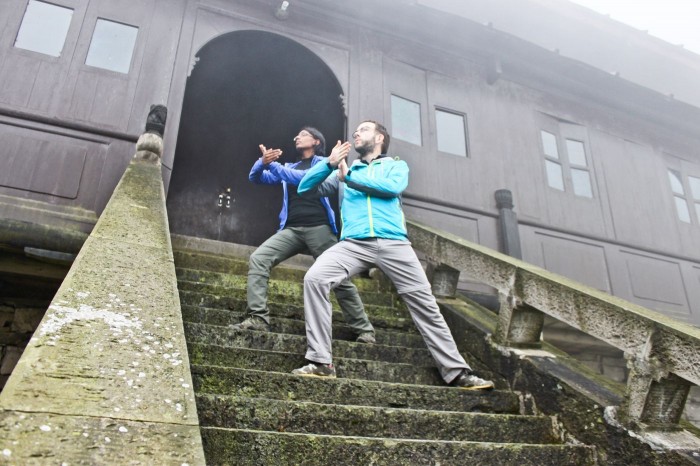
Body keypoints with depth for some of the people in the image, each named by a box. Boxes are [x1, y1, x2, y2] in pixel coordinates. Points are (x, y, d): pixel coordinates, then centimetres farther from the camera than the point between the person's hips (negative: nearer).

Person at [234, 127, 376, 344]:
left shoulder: (322, 162, 12)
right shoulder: (289, 167, 28)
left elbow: (305, 178, -9)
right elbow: (256, 177, 20)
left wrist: (272, 164, -9)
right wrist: (263, 161, -3)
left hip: (318, 227, -4)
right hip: (291, 229, 5)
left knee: (339, 277, -5)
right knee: (258, 258, -17)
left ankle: (364, 330, 3)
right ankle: (257, 317, -18)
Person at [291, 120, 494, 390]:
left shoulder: (396, 165, 21)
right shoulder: (344, 170, 27)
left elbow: (392, 187, -4)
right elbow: (305, 188, 19)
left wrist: (349, 176, 0)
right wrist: (330, 163, 5)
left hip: (393, 242, -1)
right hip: (353, 243, 1)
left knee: (425, 304, -4)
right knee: (314, 278, -25)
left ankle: (457, 372, 5)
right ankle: (320, 362, -21)